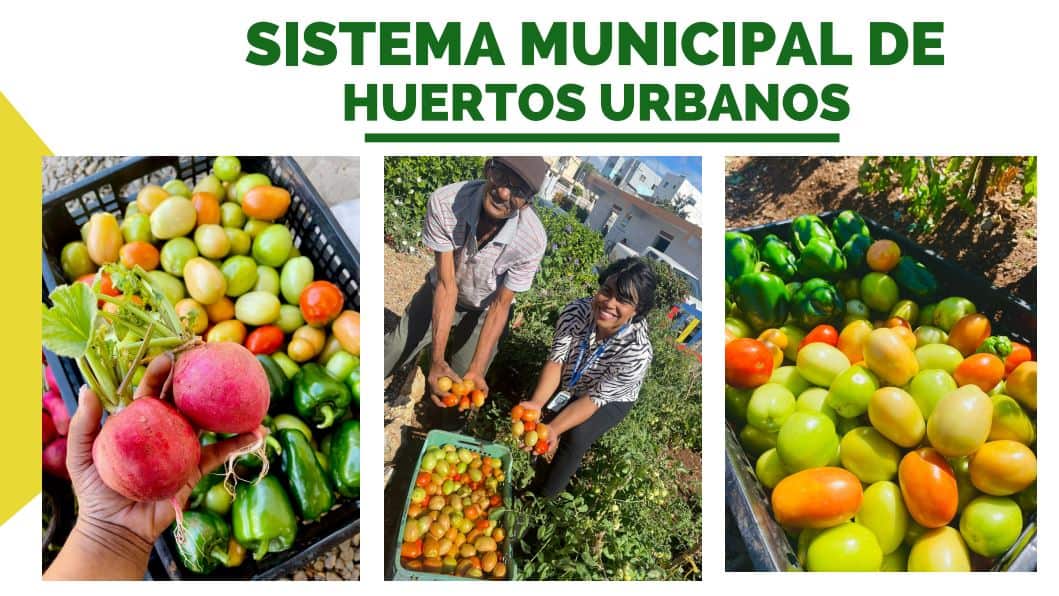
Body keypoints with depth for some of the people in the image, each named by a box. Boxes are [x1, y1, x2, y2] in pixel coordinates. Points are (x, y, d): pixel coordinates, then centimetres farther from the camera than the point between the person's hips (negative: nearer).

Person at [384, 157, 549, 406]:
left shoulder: (533, 240, -36)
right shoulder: (443, 203, -35)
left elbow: (499, 306, -22)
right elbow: (446, 284, -31)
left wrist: (475, 371, -27)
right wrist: (437, 360, -36)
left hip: (483, 311, 0)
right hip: (440, 295, 1)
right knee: (390, 357, 3)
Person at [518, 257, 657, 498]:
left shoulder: (637, 351, -38)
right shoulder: (577, 311, -29)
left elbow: (595, 398, -32)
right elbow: (556, 360, -25)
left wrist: (553, 430, -43)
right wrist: (537, 402, -44)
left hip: (609, 400, -3)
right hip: (569, 383, 4)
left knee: (575, 437, -23)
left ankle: (542, 498, 0)